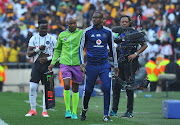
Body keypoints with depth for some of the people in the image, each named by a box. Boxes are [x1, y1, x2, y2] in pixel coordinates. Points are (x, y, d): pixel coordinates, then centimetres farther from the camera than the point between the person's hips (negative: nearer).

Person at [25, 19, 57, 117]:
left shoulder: (52, 39, 2)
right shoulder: (33, 38, 5)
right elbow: (29, 54, 3)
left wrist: (48, 58, -11)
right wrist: (38, 49, -12)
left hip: (47, 65, -1)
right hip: (37, 64, 1)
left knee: (46, 89, -1)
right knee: (32, 87, -7)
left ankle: (44, 111, 4)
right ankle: (32, 110, 4)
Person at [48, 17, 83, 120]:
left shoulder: (81, 33, 0)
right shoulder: (62, 35, 8)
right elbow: (57, 50, 19)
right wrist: (53, 63, 15)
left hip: (77, 65, -1)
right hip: (65, 64, 1)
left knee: (75, 89, 6)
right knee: (66, 85, -17)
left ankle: (74, 112, 16)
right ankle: (67, 109, -3)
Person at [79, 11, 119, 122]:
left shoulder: (108, 32, 5)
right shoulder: (87, 32, 0)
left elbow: (112, 48, 15)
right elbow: (81, 47, 6)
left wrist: (116, 65, 16)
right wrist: (82, 62, -5)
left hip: (104, 65, 1)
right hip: (91, 65, -1)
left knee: (107, 88, -13)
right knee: (88, 90, 5)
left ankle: (106, 115, -6)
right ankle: (84, 110, 31)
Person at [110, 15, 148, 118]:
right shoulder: (120, 34, 13)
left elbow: (145, 45, -9)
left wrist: (135, 54, -18)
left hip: (130, 62, -6)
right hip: (120, 62, 6)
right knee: (116, 85, 3)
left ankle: (130, 112, 2)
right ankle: (114, 110, 9)